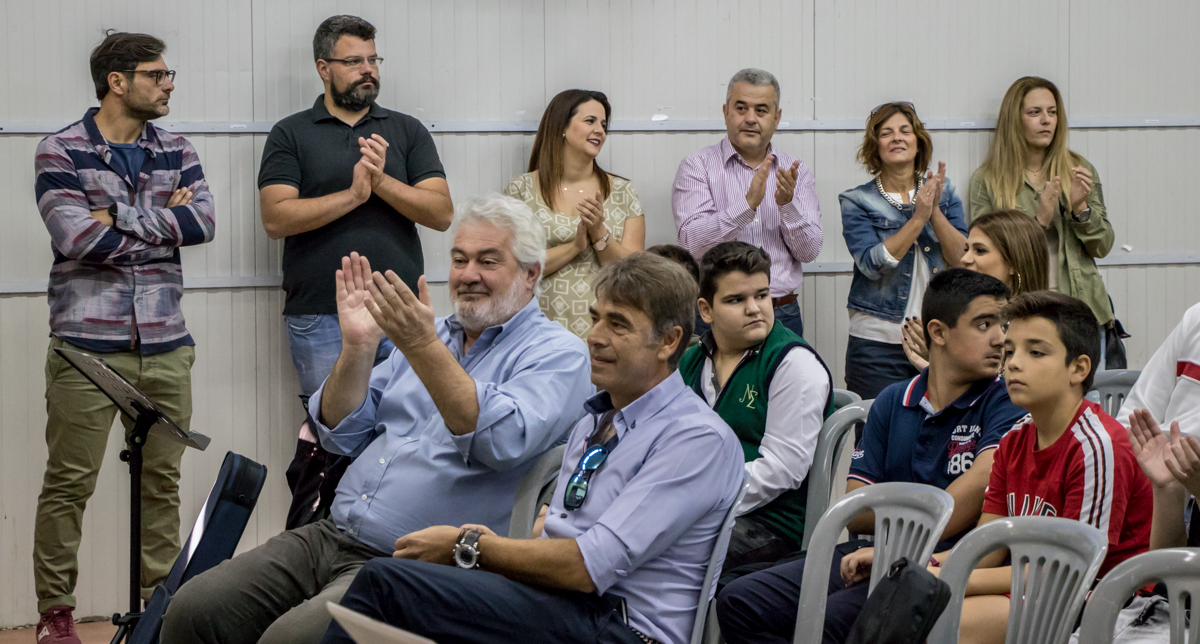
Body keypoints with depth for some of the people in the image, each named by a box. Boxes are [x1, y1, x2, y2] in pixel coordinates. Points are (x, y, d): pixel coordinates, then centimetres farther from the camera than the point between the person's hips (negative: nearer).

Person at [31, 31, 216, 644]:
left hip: (165, 348, 4)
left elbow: (204, 221, -4)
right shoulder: (61, 152, -1)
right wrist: (164, 219, -5)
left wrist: (120, 216, -11)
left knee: (162, 480, 7)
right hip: (87, 344, -4)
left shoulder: (176, 151, 12)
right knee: (69, 483, -1)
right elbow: (77, 237, -14)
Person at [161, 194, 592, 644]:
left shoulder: (557, 354, -1)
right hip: (332, 536, 7)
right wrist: (357, 346, 0)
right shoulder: (433, 333, 20)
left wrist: (424, 348, -25)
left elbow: (503, 442, -21)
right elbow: (341, 435, 16)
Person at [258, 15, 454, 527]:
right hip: (321, 317, -2)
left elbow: (441, 212, 4)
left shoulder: (407, 132, 14)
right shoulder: (292, 135, 8)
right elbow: (276, 217, -5)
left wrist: (382, 181, -10)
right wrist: (352, 195, -11)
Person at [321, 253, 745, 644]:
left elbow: (588, 566, -16)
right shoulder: (593, 423, 23)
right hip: (559, 604, 8)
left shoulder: (699, 438, -8)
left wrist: (467, 546, -6)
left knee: (386, 581, -22)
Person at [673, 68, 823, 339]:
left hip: (782, 315, 3)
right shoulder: (696, 167, 0)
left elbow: (809, 251, 2)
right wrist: (748, 203, -23)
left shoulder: (797, 172, 10)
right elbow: (693, 243, -14)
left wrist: (787, 205, -15)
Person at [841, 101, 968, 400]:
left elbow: (963, 259, -1)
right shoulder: (857, 202, 1)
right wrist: (919, 217, -17)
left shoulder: (943, 192, 10)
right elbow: (872, 264, -14)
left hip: (938, 339, 3)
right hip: (878, 341, -2)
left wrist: (935, 211, -13)